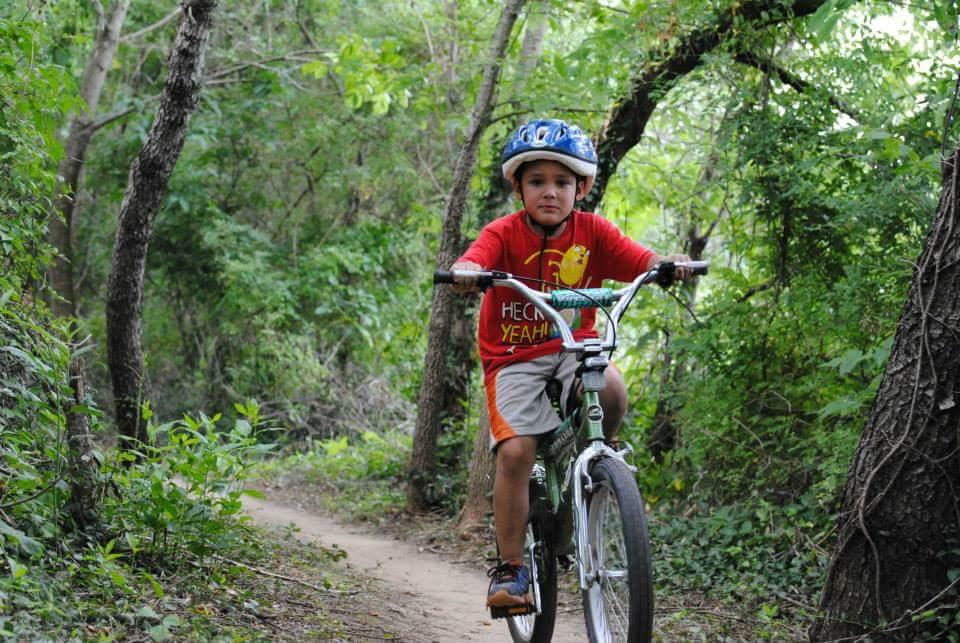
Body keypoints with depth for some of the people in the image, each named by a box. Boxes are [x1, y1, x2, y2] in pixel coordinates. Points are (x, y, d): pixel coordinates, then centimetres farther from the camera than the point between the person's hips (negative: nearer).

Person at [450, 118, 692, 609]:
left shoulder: (592, 232, -4)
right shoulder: (504, 234, -10)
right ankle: (510, 567, -5)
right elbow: (472, 260, -29)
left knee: (611, 389, -31)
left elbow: (642, 262, -15)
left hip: (574, 348, 2)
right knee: (515, 452, -19)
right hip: (514, 357, -1)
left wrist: (669, 264, -37)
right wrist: (466, 272, -53)